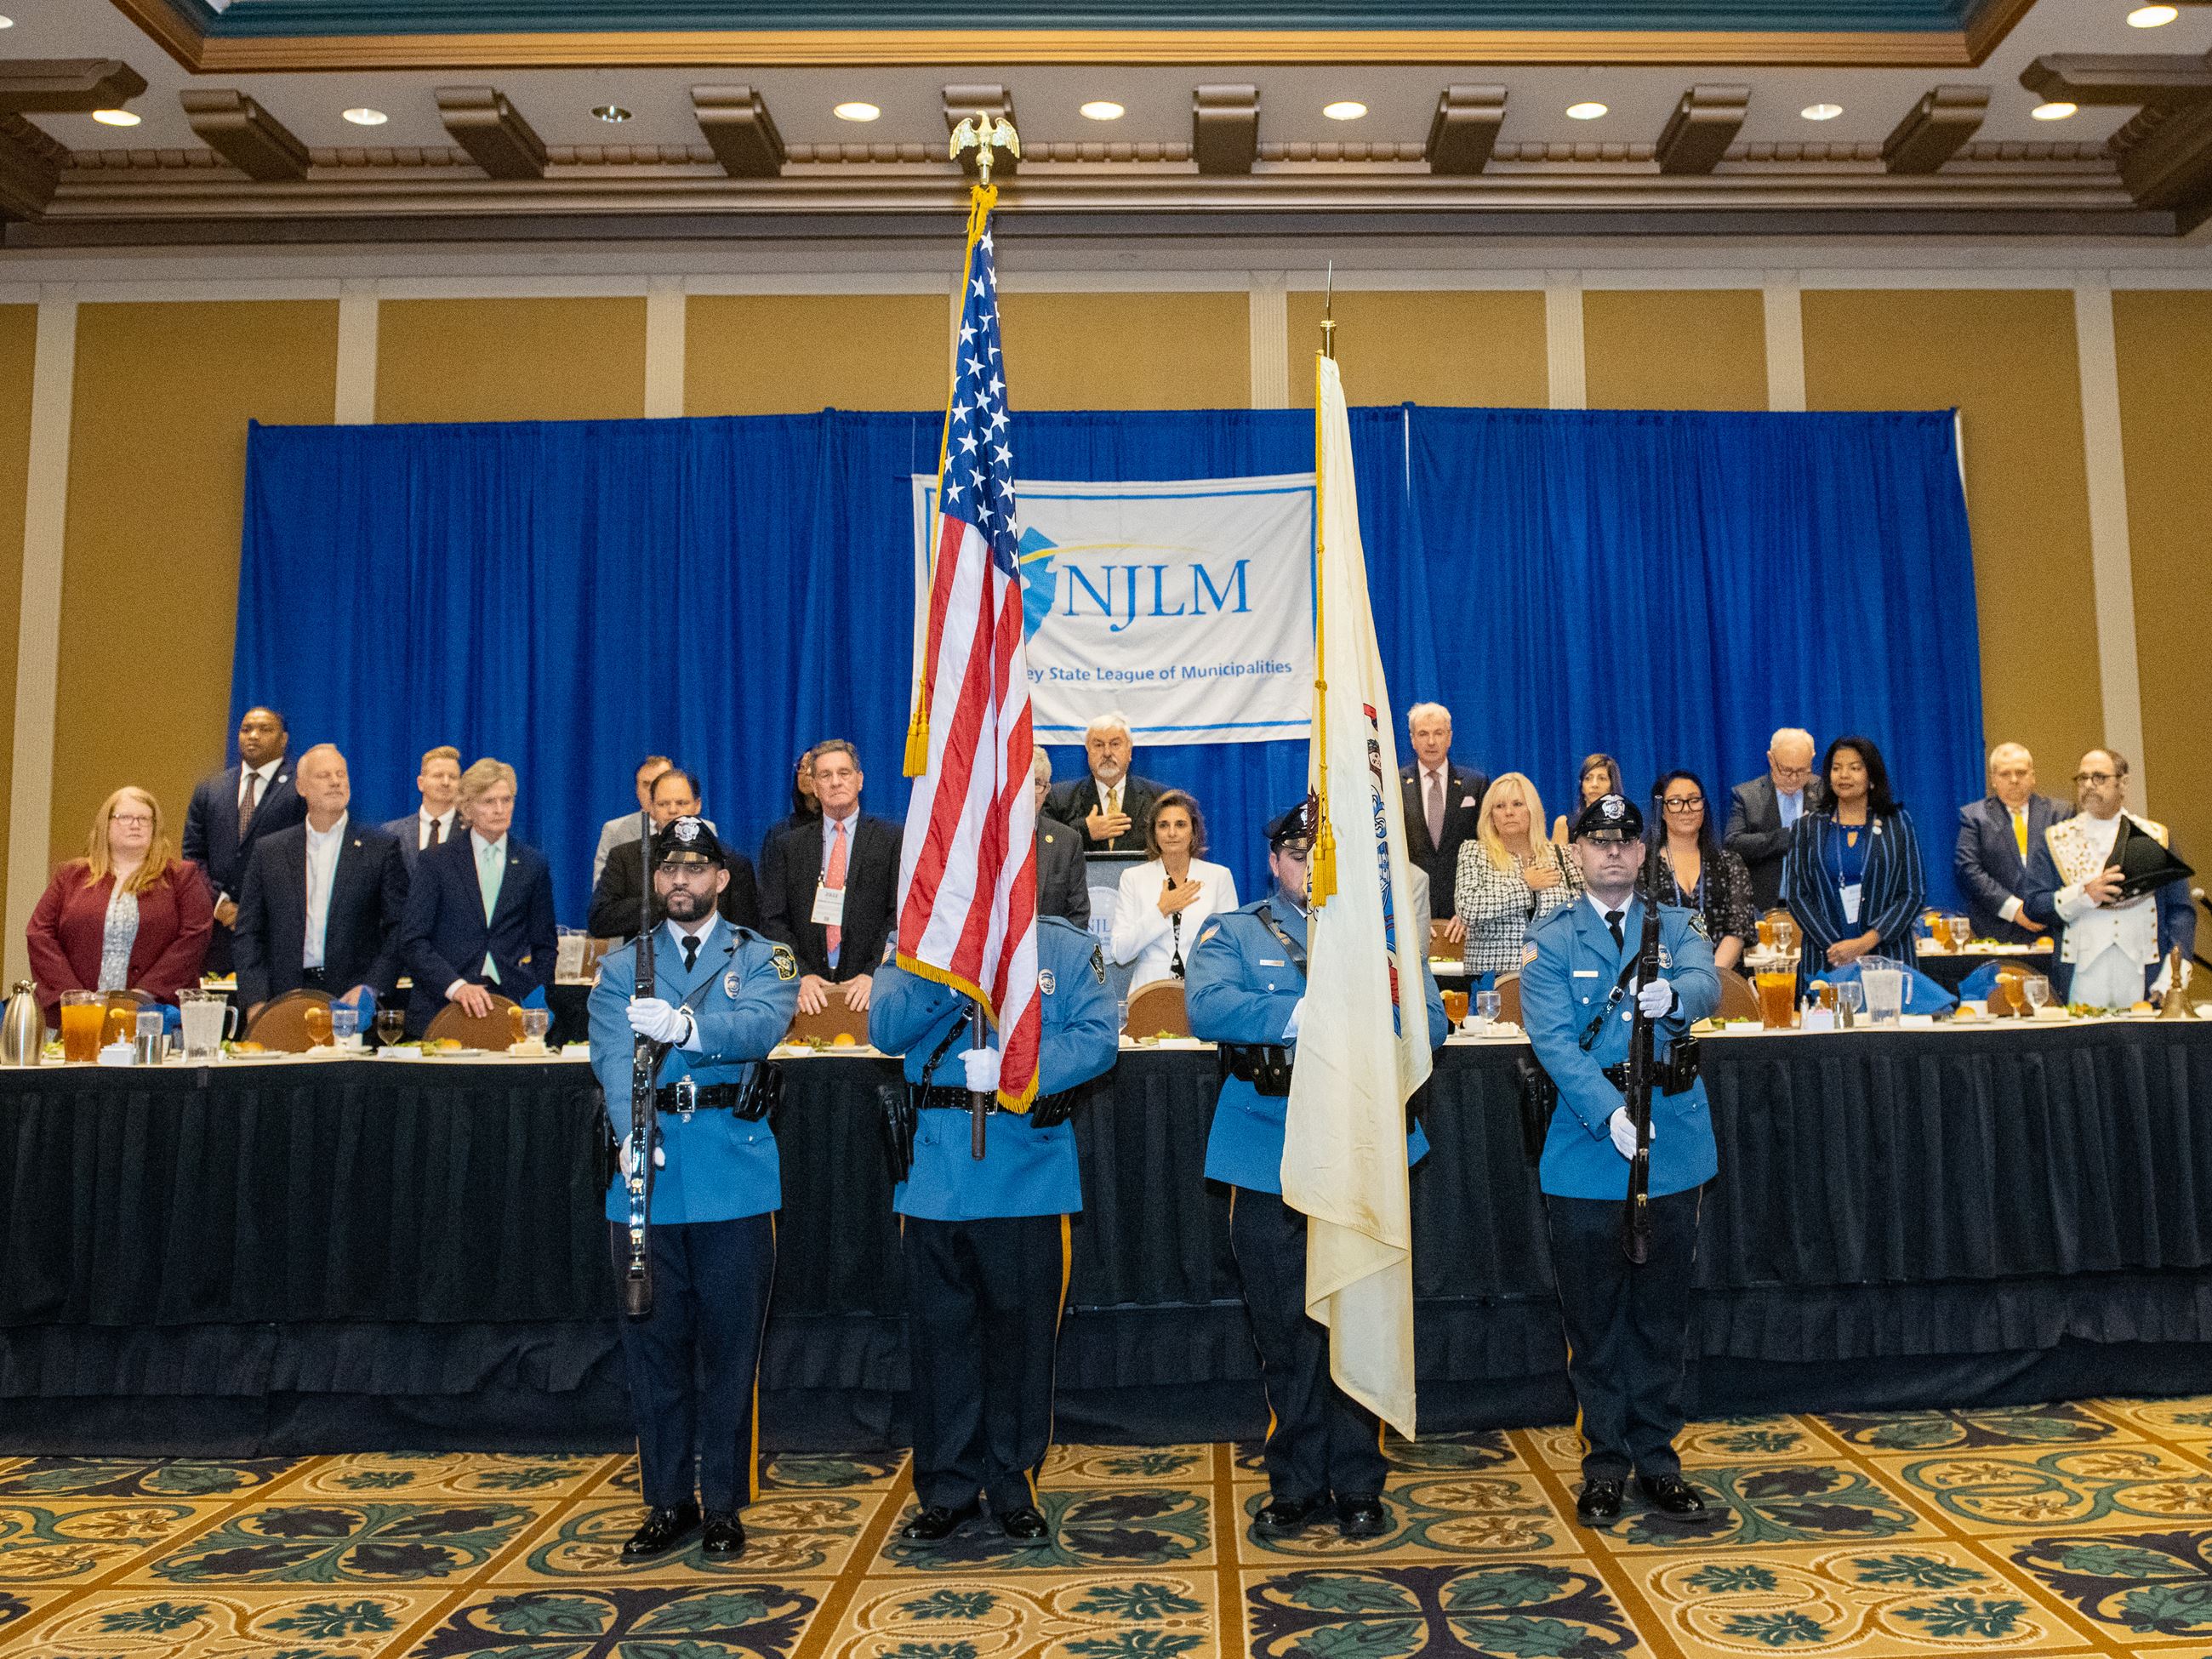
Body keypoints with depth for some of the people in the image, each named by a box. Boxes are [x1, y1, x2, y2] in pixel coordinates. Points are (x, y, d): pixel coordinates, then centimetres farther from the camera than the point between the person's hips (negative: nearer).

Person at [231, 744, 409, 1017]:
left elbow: (400, 929, 1)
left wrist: (371, 987, -9)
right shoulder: (268, 850, 11)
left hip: (354, 997, -1)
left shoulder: (381, 848, 4)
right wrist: (255, 1000, -1)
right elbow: (249, 932, 10)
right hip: (284, 1002, 2)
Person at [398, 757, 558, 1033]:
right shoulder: (435, 862, 5)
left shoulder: (533, 865, 10)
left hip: (513, 1005, 1)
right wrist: (456, 986, -16)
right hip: (442, 1006, -1)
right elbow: (413, 942, -1)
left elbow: (545, 946, 14)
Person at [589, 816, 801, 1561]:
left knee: (730, 1347, 5)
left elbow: (764, 1026, -15)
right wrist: (632, 1136, -24)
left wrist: (684, 1026, -34)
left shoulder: (762, 958, 6)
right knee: (653, 1345, 9)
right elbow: (612, 1054, -6)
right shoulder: (622, 967, 11)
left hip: (735, 1176, -2)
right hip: (646, 1175, 2)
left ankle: (724, 1506, 18)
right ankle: (667, 1501, 24)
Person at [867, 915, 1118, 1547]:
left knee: (1022, 1329, 8)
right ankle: (947, 1488, 24)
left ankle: (1013, 1486, 25)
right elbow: (885, 1030, -6)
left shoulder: (1068, 950, 4)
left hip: (1030, 1173, -1)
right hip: (936, 1172, 1)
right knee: (941, 1330, 9)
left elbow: (1097, 1038, -9)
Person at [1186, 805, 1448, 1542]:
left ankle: (1357, 1486, 22)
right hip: (1270, 1158, -1)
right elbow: (1208, 1009, -14)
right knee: (1285, 1332, 7)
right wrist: (1307, 1012, -22)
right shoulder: (1232, 934, 6)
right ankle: (1296, 1486, 22)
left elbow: (1431, 1025, 0)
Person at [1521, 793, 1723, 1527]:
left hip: (1673, 1140, 2)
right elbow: (1552, 1039, -11)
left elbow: (1706, 984, -13)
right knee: (1593, 1316, 6)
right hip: (1586, 1143, -2)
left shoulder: (1678, 927, 9)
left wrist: (1673, 995, -37)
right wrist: (1610, 1112, -26)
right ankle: (1605, 1465, 20)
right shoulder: (1550, 941, 2)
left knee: (1663, 1313, 10)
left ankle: (1656, 1459, 24)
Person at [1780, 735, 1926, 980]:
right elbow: (1796, 894, 2)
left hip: (1888, 955, 0)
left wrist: (1866, 942, -11)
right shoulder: (1808, 827, 8)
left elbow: (1914, 893, 1)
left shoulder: (1898, 823, 6)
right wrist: (1835, 946, -11)